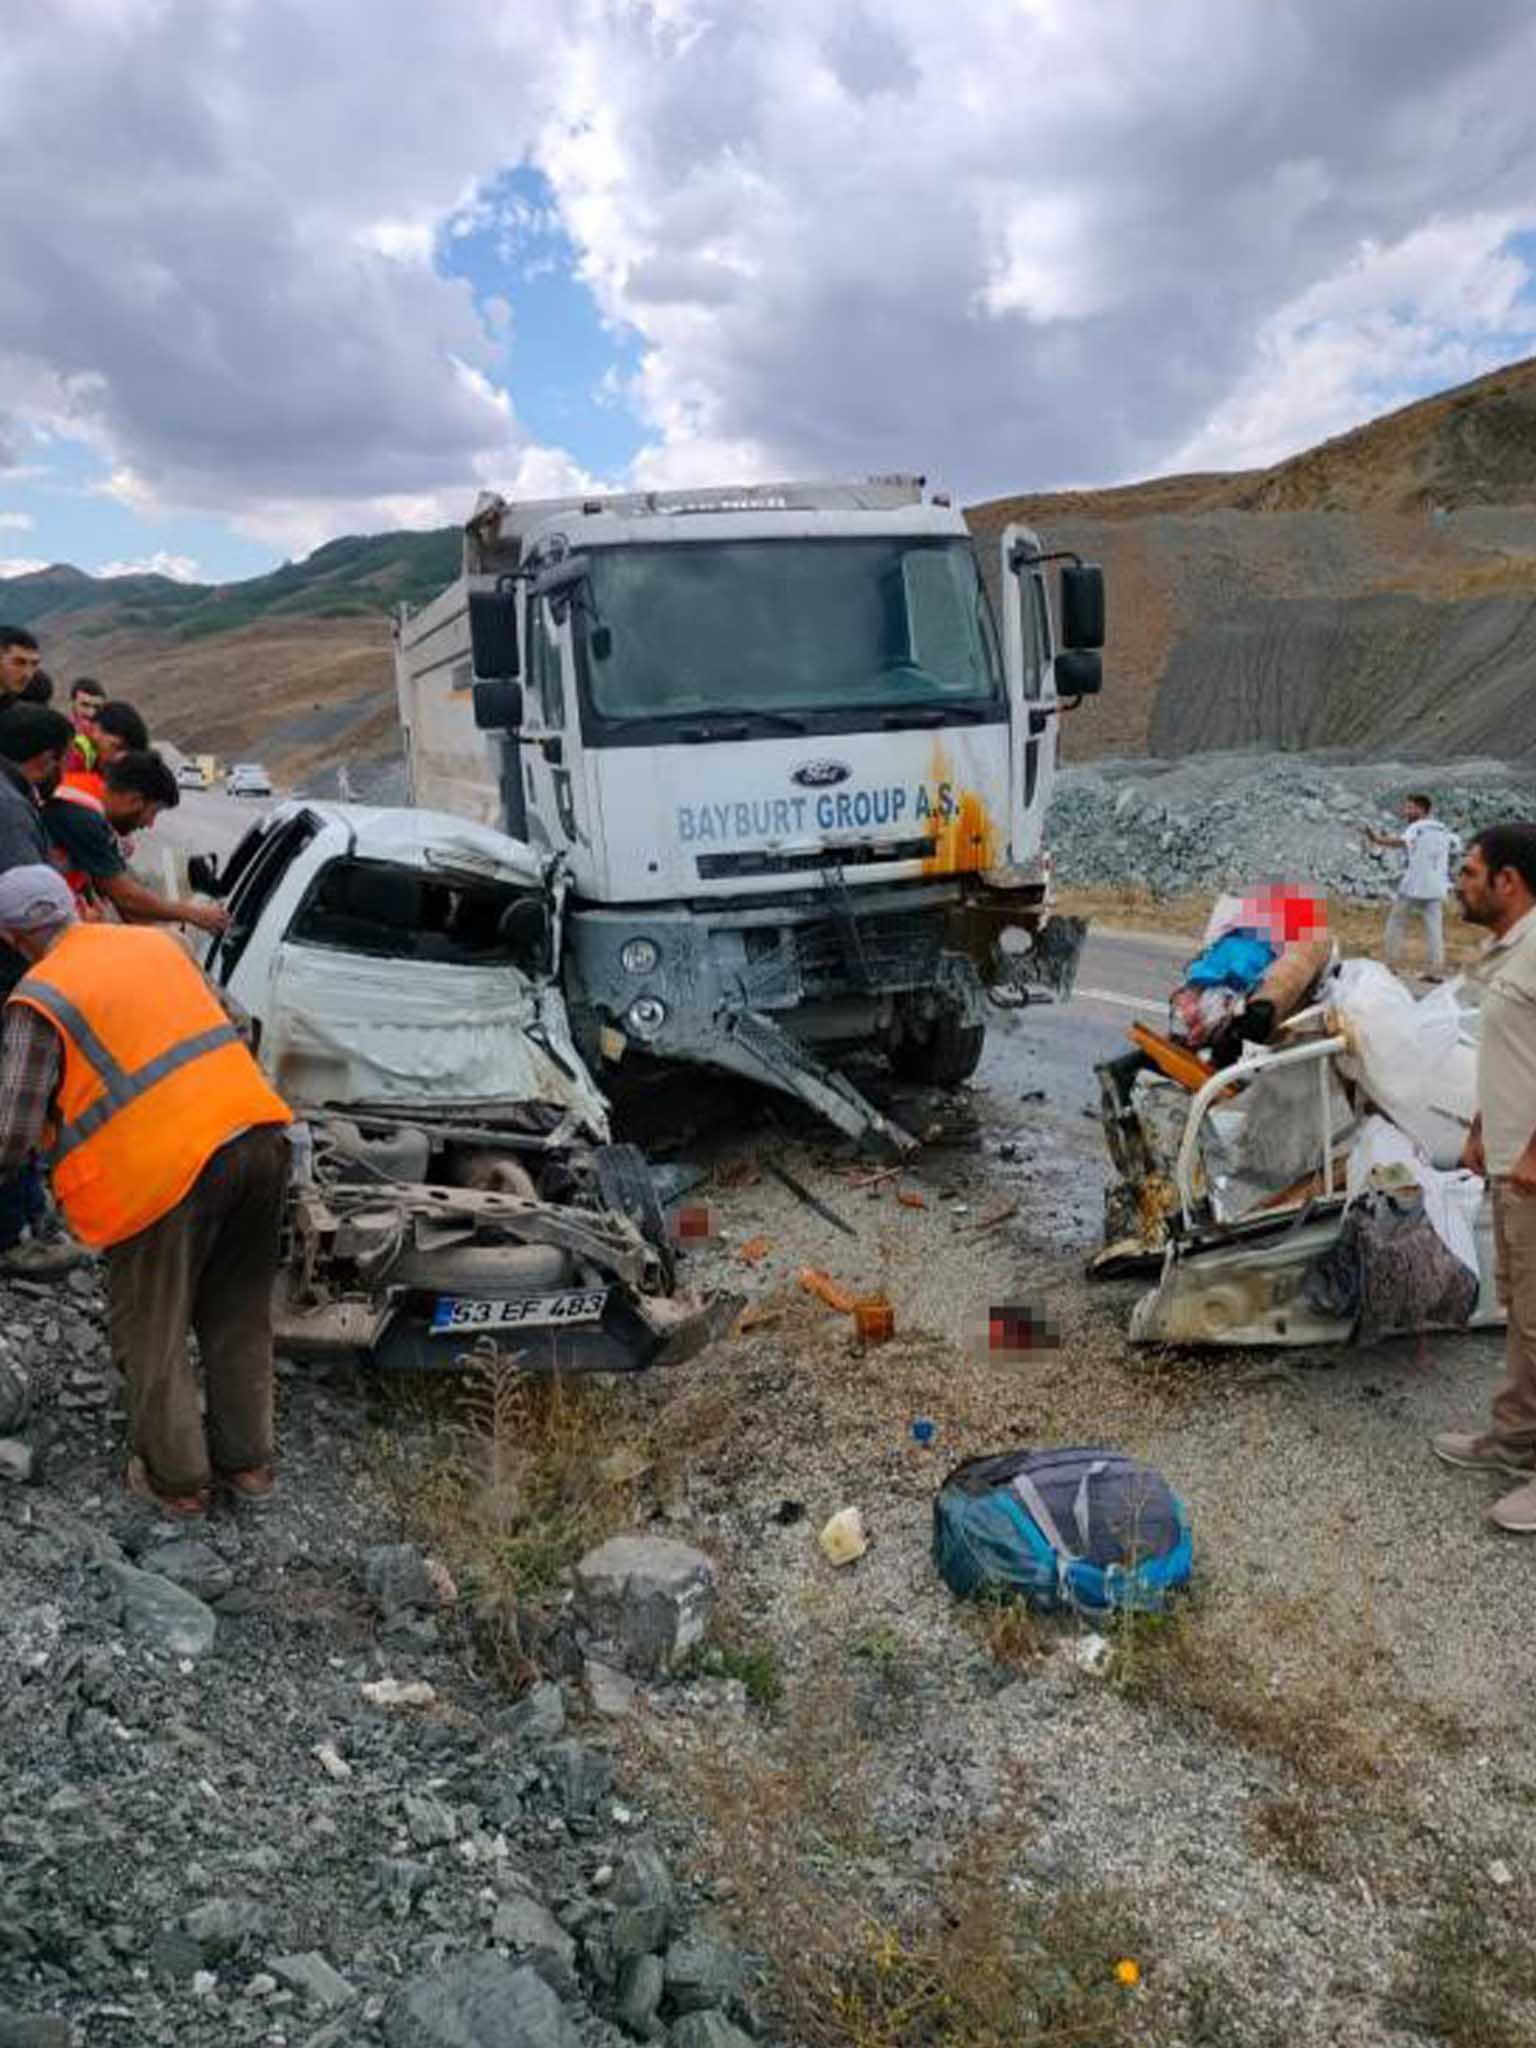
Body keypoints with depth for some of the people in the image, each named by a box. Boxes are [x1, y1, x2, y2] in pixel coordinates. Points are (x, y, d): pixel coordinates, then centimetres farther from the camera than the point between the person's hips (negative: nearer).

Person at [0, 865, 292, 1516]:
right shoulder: (155, 942, 15)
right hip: (258, 1139, 6)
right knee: (239, 1318, 21)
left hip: (168, 1168, -6)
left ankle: (177, 1479, 29)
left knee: (152, 1335, 16)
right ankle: (247, 1462, 33)